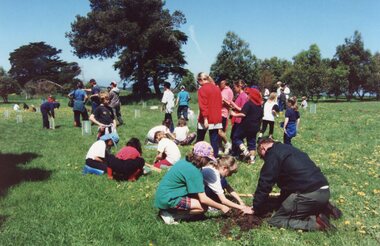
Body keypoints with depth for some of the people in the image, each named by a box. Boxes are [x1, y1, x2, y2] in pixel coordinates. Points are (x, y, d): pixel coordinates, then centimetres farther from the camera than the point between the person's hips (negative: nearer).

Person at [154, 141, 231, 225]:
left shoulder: (186, 162, 6)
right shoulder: (193, 171, -21)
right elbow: (203, 199, -19)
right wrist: (221, 207, -7)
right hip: (168, 200, -9)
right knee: (203, 207, -9)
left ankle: (169, 210, 6)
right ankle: (170, 214, -7)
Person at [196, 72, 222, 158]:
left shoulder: (202, 89, -9)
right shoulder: (217, 88, 10)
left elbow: (203, 105, -16)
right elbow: (220, 103, 14)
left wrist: (205, 118, -17)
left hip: (206, 119, -5)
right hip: (217, 119, 5)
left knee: (200, 140, 10)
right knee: (215, 140, 6)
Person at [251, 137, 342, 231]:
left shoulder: (272, 154, -1)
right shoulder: (289, 149, 26)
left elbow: (265, 184, -4)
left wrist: (256, 208, 8)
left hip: (309, 194, -9)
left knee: (275, 220, 1)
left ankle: (315, 222, -11)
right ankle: (324, 208, 15)